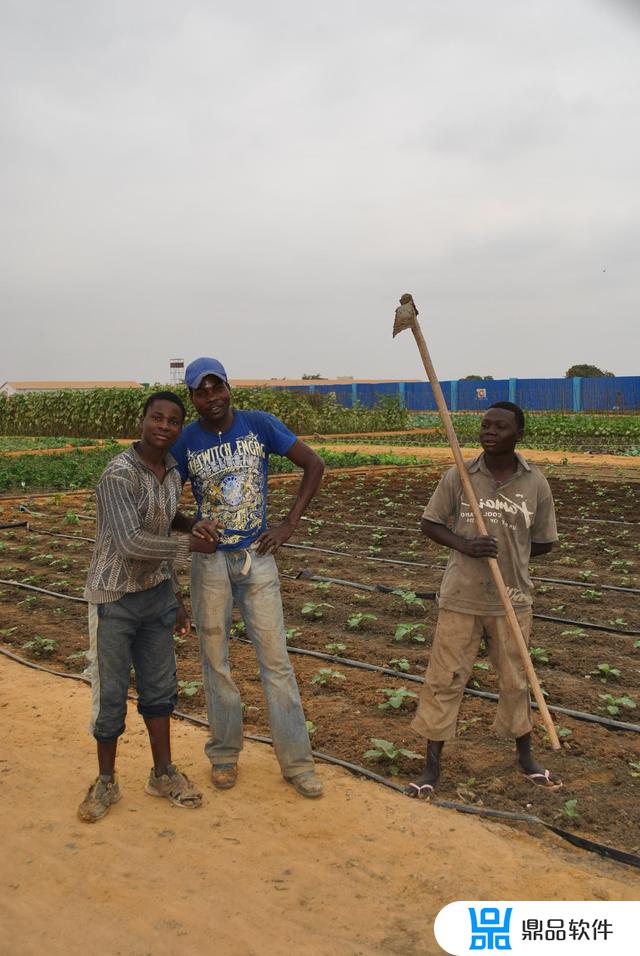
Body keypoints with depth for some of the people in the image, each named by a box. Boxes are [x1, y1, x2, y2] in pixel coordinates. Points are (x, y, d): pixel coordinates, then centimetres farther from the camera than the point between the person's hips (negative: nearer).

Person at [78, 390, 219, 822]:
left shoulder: (172, 475, 3)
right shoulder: (117, 475, -22)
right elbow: (131, 543, -29)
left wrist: (176, 600, 14)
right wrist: (192, 545, -18)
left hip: (155, 593, 7)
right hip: (114, 597, -6)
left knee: (159, 686, 14)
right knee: (110, 694, 6)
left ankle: (163, 773, 29)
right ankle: (107, 781, 25)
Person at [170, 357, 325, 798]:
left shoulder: (260, 425, -5)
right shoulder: (185, 442, -5)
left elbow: (314, 464, -1)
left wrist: (289, 525, -6)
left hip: (257, 557, 0)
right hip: (210, 562, 1)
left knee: (276, 657, 1)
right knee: (215, 659, 9)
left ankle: (297, 761, 11)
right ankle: (225, 754, 26)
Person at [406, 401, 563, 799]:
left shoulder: (536, 484, -5)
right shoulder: (458, 476, -6)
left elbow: (543, 542, 5)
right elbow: (431, 523, 1)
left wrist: (507, 553, -5)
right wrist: (465, 545, -16)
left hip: (512, 599, 1)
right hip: (461, 598, 0)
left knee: (515, 680, 16)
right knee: (444, 679, 5)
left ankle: (525, 756, 39)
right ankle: (432, 766, 20)